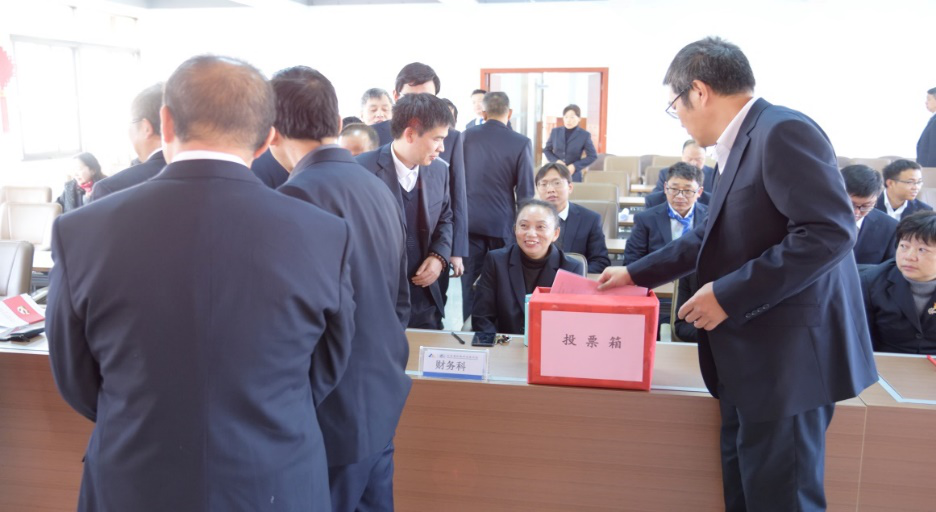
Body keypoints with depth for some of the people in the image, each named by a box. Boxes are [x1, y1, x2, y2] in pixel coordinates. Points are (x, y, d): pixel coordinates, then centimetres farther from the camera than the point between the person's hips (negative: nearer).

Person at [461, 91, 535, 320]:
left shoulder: (466, 136, 0)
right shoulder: (522, 143, -8)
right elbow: (525, 191, -7)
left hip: (469, 219, 2)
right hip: (502, 222, -2)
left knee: (469, 278, 8)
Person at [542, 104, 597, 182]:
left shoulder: (585, 135, -3)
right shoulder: (555, 131, 5)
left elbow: (593, 156, 1)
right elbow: (547, 150, 14)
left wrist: (575, 166, -10)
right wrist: (555, 161, -6)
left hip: (574, 175, -2)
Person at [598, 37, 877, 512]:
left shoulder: (783, 131, -16)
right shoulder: (743, 143, 13)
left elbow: (828, 232, -25)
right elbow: (713, 236, 24)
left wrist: (728, 294, -23)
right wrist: (635, 272, 25)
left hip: (789, 354, -10)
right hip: (755, 355, 10)